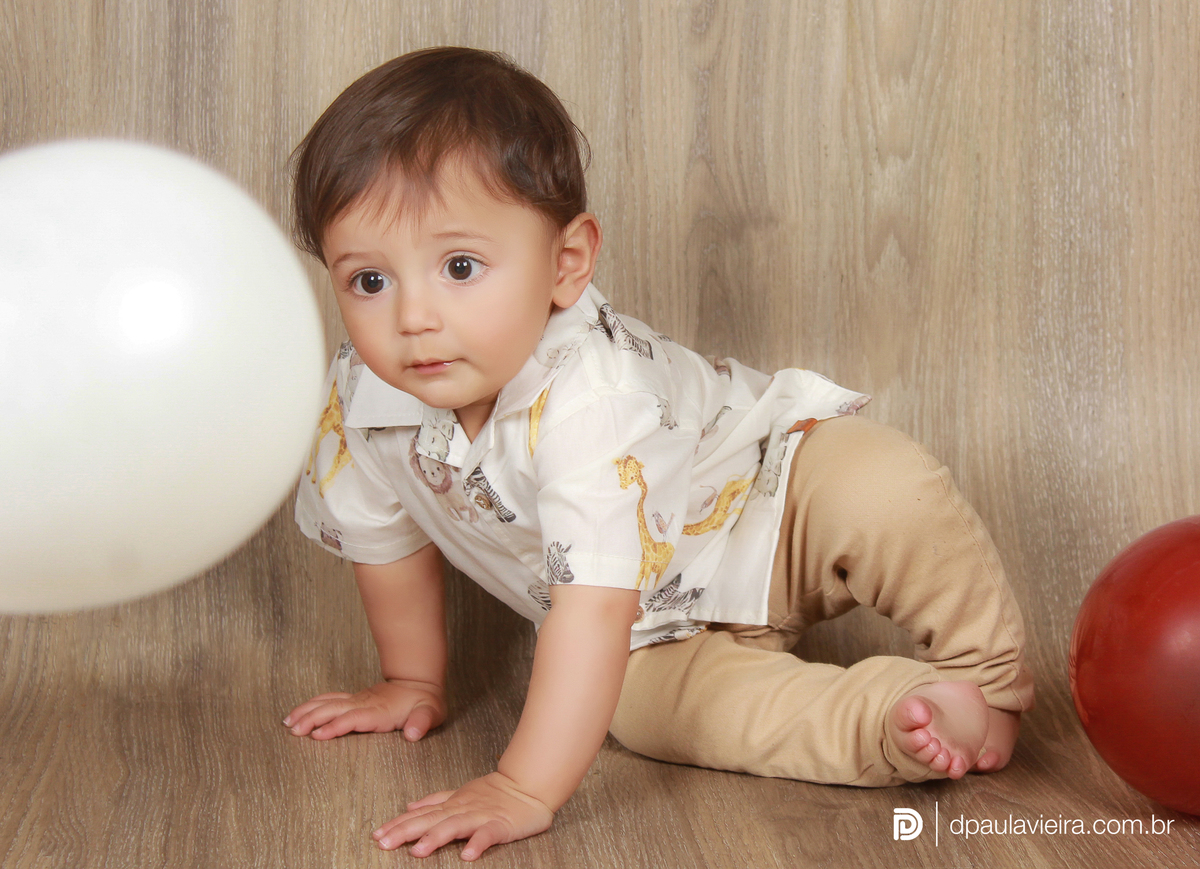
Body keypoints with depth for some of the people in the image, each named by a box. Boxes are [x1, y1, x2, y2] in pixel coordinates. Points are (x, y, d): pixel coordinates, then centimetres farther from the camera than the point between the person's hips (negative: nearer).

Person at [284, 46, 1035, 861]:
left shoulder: (590, 402, -41)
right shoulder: (357, 403, -20)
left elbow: (595, 606, -45)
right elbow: (389, 539, 1)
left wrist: (526, 791, -48)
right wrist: (415, 682, 13)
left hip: (773, 491, -5)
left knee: (885, 496, -32)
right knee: (644, 700, -25)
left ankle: (985, 680, -8)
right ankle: (896, 722, -20)